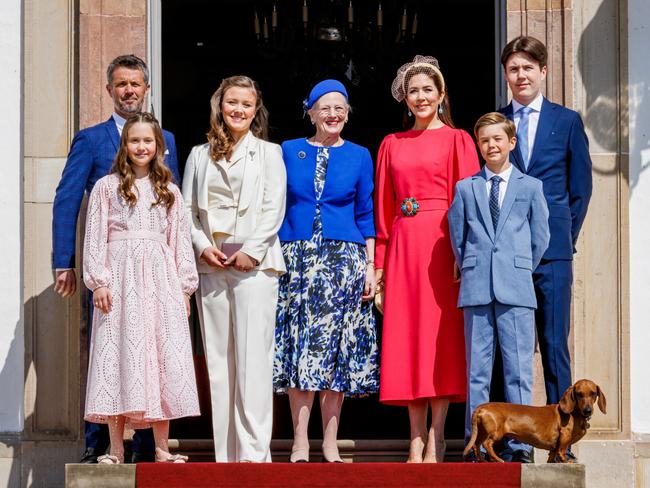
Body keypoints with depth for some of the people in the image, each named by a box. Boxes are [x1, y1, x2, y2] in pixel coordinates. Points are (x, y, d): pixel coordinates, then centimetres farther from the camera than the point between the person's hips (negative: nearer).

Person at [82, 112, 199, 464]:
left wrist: (184, 286, 7)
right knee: (118, 354, -6)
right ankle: (116, 451, -3)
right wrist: (99, 281, -8)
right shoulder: (107, 187, 7)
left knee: (163, 356, -2)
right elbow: (95, 238, 2)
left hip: (160, 279, 3)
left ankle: (162, 449, 2)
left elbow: (180, 241, 14)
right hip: (120, 278, -2)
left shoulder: (169, 192, 16)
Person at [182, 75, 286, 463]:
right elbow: (188, 209, 12)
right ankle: (226, 455, 5)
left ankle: (254, 452, -12)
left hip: (254, 265, -3)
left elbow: (274, 209, 1)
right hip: (210, 267, 3)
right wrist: (202, 246, -4)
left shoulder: (268, 153, 9)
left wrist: (251, 251, -9)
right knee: (218, 360, 2)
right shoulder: (200, 155, 16)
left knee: (253, 358, -10)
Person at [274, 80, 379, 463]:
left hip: (344, 259, 0)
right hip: (296, 257, 0)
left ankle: (330, 443, 5)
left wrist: (371, 266, 2)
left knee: (337, 347, 0)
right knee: (299, 347, -5)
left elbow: (366, 215, 9)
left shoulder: (359, 156, 9)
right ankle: (300, 442, -3)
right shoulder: (289, 151, 9)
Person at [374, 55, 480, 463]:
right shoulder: (392, 145, 16)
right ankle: (417, 439, 4)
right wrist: (380, 262, 7)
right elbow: (384, 206, 14)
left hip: (441, 245, -4)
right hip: (403, 246, 4)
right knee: (405, 337, 1)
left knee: (441, 335, -5)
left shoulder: (457, 139, 4)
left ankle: (436, 437, -4)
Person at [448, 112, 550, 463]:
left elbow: (540, 237, 12)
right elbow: (457, 236, 15)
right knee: (477, 369, 3)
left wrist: (521, 270, 12)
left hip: (516, 289, -1)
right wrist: (470, 270, 12)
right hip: (476, 289, 1)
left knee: (518, 368, -2)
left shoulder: (530, 187, 8)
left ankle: (520, 445, 1)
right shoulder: (466, 188, 11)